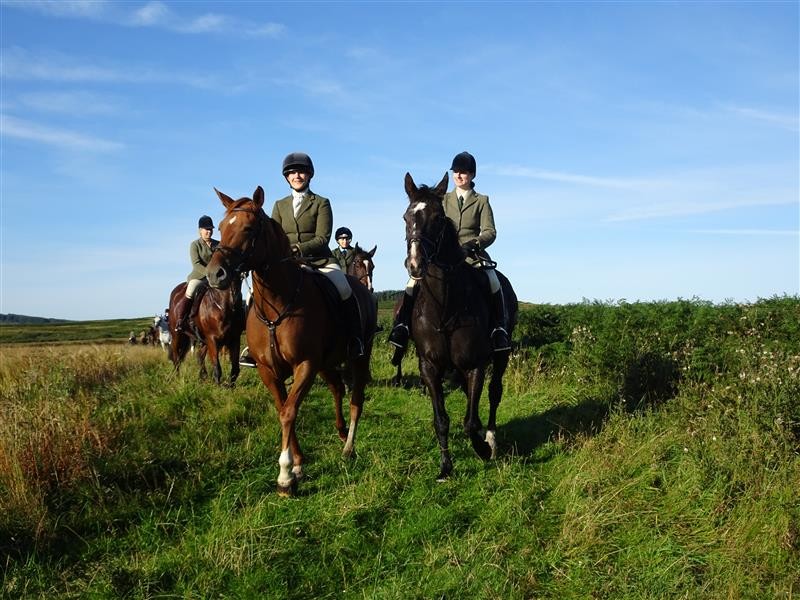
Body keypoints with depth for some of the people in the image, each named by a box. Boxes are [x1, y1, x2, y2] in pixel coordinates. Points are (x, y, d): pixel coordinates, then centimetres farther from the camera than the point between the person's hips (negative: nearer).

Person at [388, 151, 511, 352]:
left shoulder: (481, 201, 10)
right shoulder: (444, 200, 18)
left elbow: (490, 232, -1)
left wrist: (473, 244, -21)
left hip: (473, 254, -2)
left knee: (493, 283, -31)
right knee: (414, 282, -19)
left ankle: (499, 328, -21)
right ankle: (402, 325, -11)